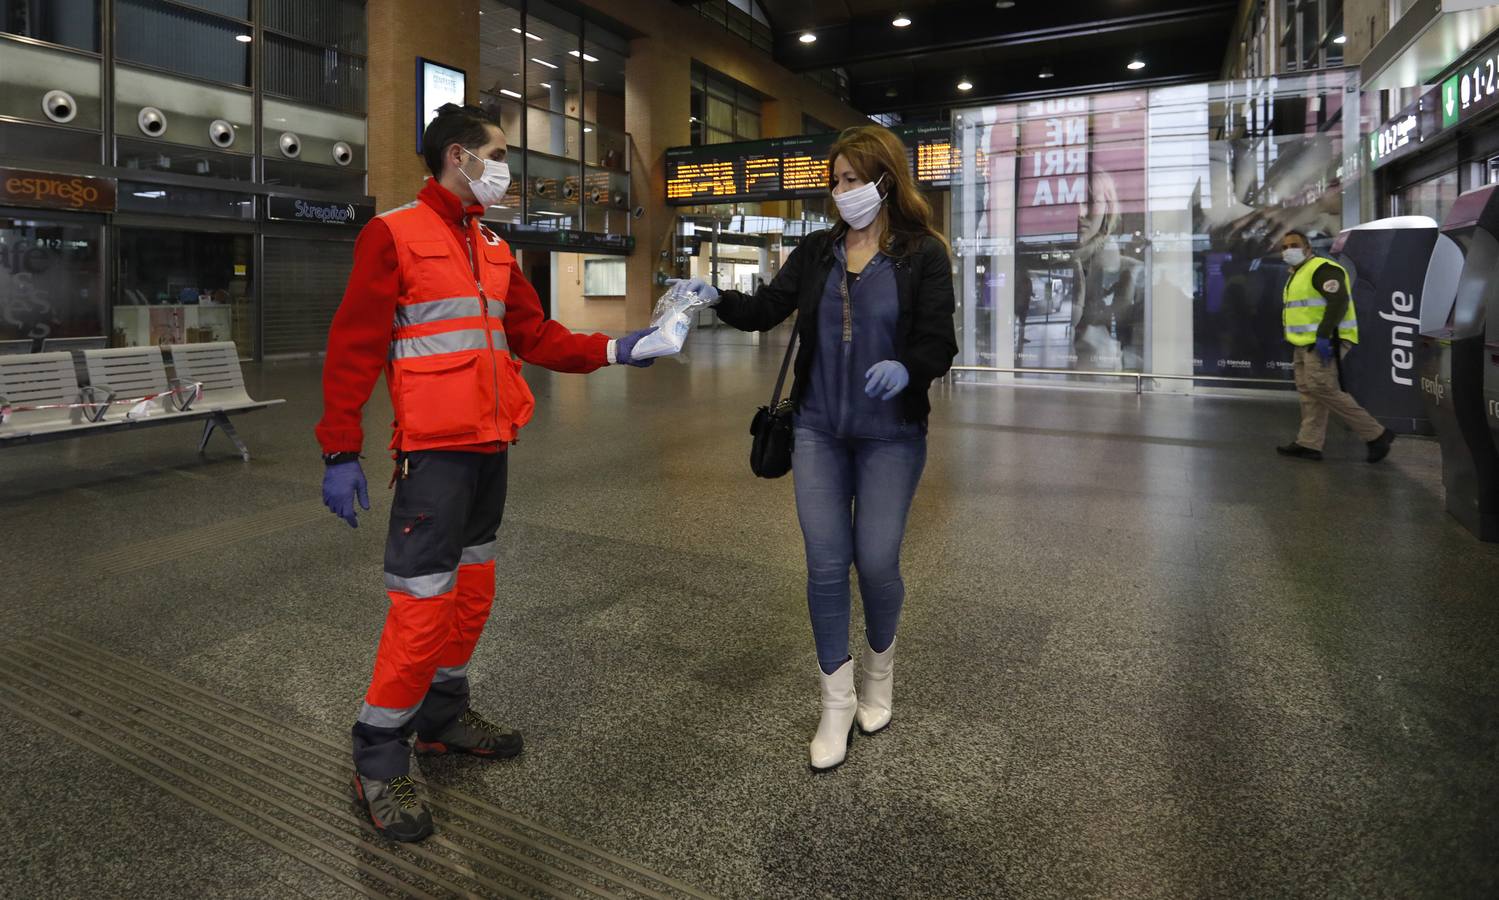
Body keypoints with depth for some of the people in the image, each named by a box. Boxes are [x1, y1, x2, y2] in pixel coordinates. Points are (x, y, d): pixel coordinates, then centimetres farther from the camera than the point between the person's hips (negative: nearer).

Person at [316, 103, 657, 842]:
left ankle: (443, 715, 33)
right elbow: (352, 349, -11)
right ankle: (379, 759, 12)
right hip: (435, 449, -8)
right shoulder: (392, 234, -7)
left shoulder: (493, 248, 15)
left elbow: (534, 336, 14)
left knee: (473, 588, 15)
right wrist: (340, 452, -15)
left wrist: (612, 350, 3)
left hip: (491, 445, 8)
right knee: (424, 602, -5)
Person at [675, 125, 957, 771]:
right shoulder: (817, 251, 7)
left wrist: (906, 368, -30)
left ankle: (879, 670, 33)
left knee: (876, 562, 1)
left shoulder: (923, 254, -4)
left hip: (890, 436, -3)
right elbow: (766, 310, 2)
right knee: (826, 564, 2)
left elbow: (939, 345, -9)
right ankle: (837, 701, 17)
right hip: (818, 431, 3)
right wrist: (716, 296, -16)